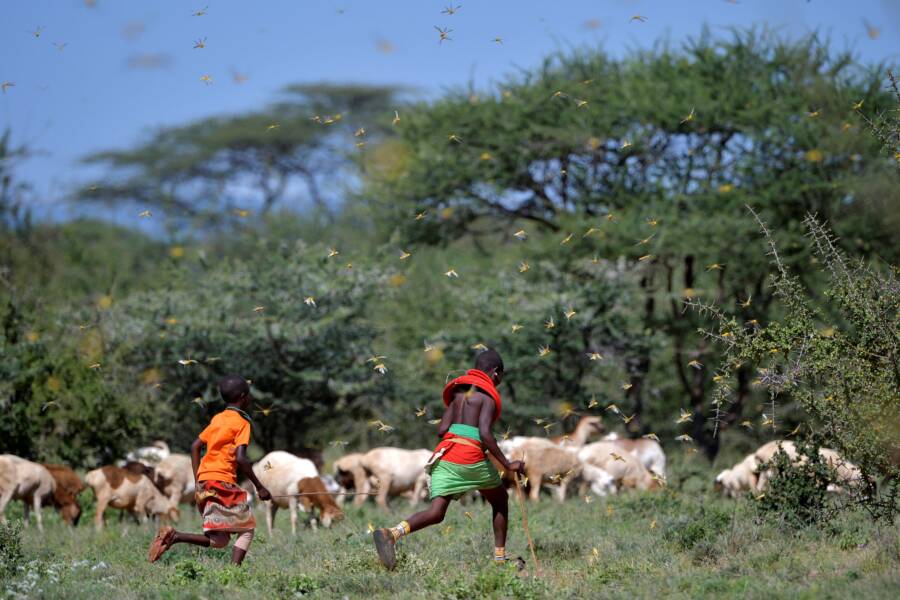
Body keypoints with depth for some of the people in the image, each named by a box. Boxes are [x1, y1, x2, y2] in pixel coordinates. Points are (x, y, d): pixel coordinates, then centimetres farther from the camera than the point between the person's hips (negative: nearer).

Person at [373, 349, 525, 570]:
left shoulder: (459, 393, 20)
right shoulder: (487, 396, 0)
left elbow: (442, 429, 11)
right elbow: (485, 434, -13)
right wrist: (507, 465, -10)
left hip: (444, 454, 5)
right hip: (471, 457, -5)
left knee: (436, 513, -6)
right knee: (500, 500, 20)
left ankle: (392, 533, -31)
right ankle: (500, 557, 21)